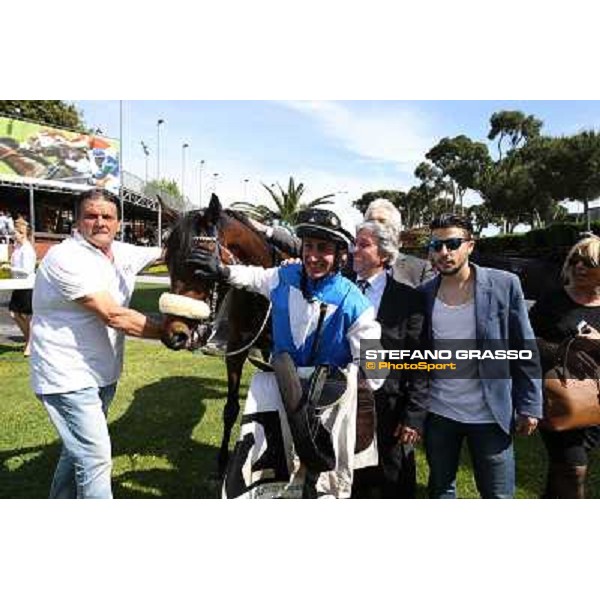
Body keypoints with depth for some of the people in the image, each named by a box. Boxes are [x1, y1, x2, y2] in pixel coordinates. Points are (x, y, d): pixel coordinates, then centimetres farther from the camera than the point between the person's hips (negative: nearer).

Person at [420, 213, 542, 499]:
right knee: (440, 489, 19)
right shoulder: (424, 293, -1)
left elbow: (525, 351, -4)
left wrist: (530, 407, -6)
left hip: (490, 413, -2)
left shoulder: (504, 285, -7)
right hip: (437, 412, 2)